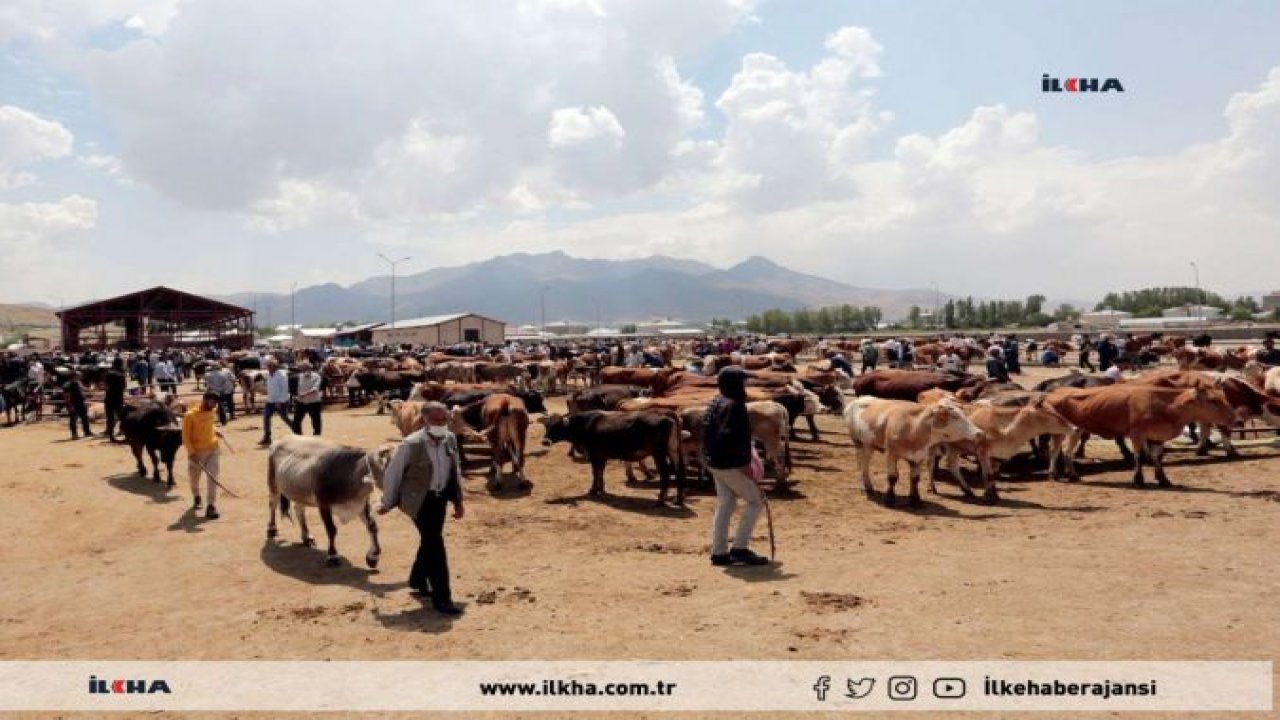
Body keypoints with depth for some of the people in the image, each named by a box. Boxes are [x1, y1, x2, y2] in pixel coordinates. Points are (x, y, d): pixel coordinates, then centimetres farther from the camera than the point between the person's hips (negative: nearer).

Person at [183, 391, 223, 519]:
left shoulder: (211, 412, 0)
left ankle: (211, 507, -8)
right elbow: (186, 437, -15)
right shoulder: (190, 415, -17)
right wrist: (191, 452, -21)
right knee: (194, 477, 16)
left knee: (213, 478, -9)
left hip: (212, 449, 3)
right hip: (196, 452, -3)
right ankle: (196, 498, 45)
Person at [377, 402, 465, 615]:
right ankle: (441, 597, -5)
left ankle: (418, 580, 44)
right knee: (435, 543, -11)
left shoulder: (450, 439, -3)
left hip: (440, 497, 7)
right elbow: (393, 472, -10)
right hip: (418, 500, -6)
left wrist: (458, 500, 12)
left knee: (430, 541, 20)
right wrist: (386, 502, -2)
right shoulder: (412, 444, -21)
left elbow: (456, 471, 10)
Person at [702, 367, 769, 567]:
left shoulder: (715, 404, 12)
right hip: (731, 465, -10)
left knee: (725, 505, 15)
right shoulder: (733, 405, -18)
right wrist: (744, 463, -22)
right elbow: (729, 437, -27)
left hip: (716, 464, 10)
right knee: (756, 501, 1)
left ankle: (719, 552, 16)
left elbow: (706, 432, 17)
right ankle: (739, 548, -1)